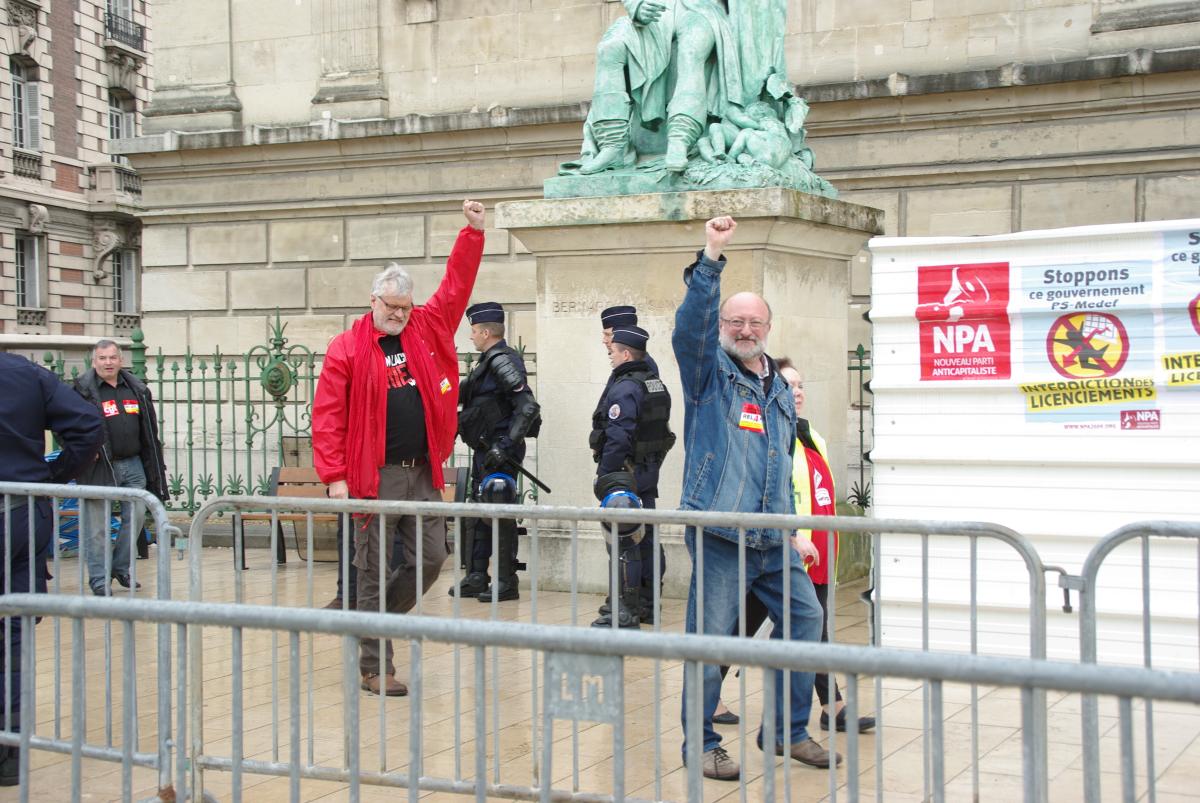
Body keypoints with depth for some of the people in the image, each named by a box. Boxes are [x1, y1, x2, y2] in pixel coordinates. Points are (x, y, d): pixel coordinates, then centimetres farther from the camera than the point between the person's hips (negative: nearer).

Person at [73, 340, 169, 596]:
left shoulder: (137, 390, 11)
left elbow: (149, 433, 15)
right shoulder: (84, 390, -5)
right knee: (98, 525, 0)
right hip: (100, 467, -5)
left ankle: (121, 567, 24)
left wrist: (154, 468, 12)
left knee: (135, 517, 8)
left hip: (133, 465, 5)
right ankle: (99, 579, 8)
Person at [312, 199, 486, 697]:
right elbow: (327, 415, -7)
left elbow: (456, 287, 11)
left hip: (423, 474, 5)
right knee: (375, 571, 2)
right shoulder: (347, 348, -3)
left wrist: (473, 231, 3)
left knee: (430, 559, 6)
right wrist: (335, 476, -12)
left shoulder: (428, 329, 10)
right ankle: (376, 667, 10)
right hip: (375, 475, -5)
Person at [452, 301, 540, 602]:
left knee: (500, 515, -5)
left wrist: (506, 446, -25)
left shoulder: (503, 361, -15)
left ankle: (507, 583, 1)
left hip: (499, 453, -10)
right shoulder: (488, 362, 15)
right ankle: (477, 578, 21)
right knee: (477, 513, 13)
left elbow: (527, 406, -23)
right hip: (484, 451, 10)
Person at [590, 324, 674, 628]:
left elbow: (617, 439, -23)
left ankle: (625, 611, -6)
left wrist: (604, 477, -19)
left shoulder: (624, 388, -17)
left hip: (625, 473, -10)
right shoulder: (657, 384, 13)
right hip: (650, 472, 10)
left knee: (622, 541, -7)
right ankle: (648, 603, 22)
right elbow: (663, 431, 17)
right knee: (645, 537, 14)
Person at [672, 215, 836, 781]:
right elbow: (690, 324, -21)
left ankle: (789, 730, 22)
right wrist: (711, 258, -30)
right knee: (709, 638, -3)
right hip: (719, 536, -6)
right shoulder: (708, 370, 1)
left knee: (804, 620, 6)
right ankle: (701, 744, 11)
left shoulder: (779, 389, 19)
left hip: (774, 541, 6)